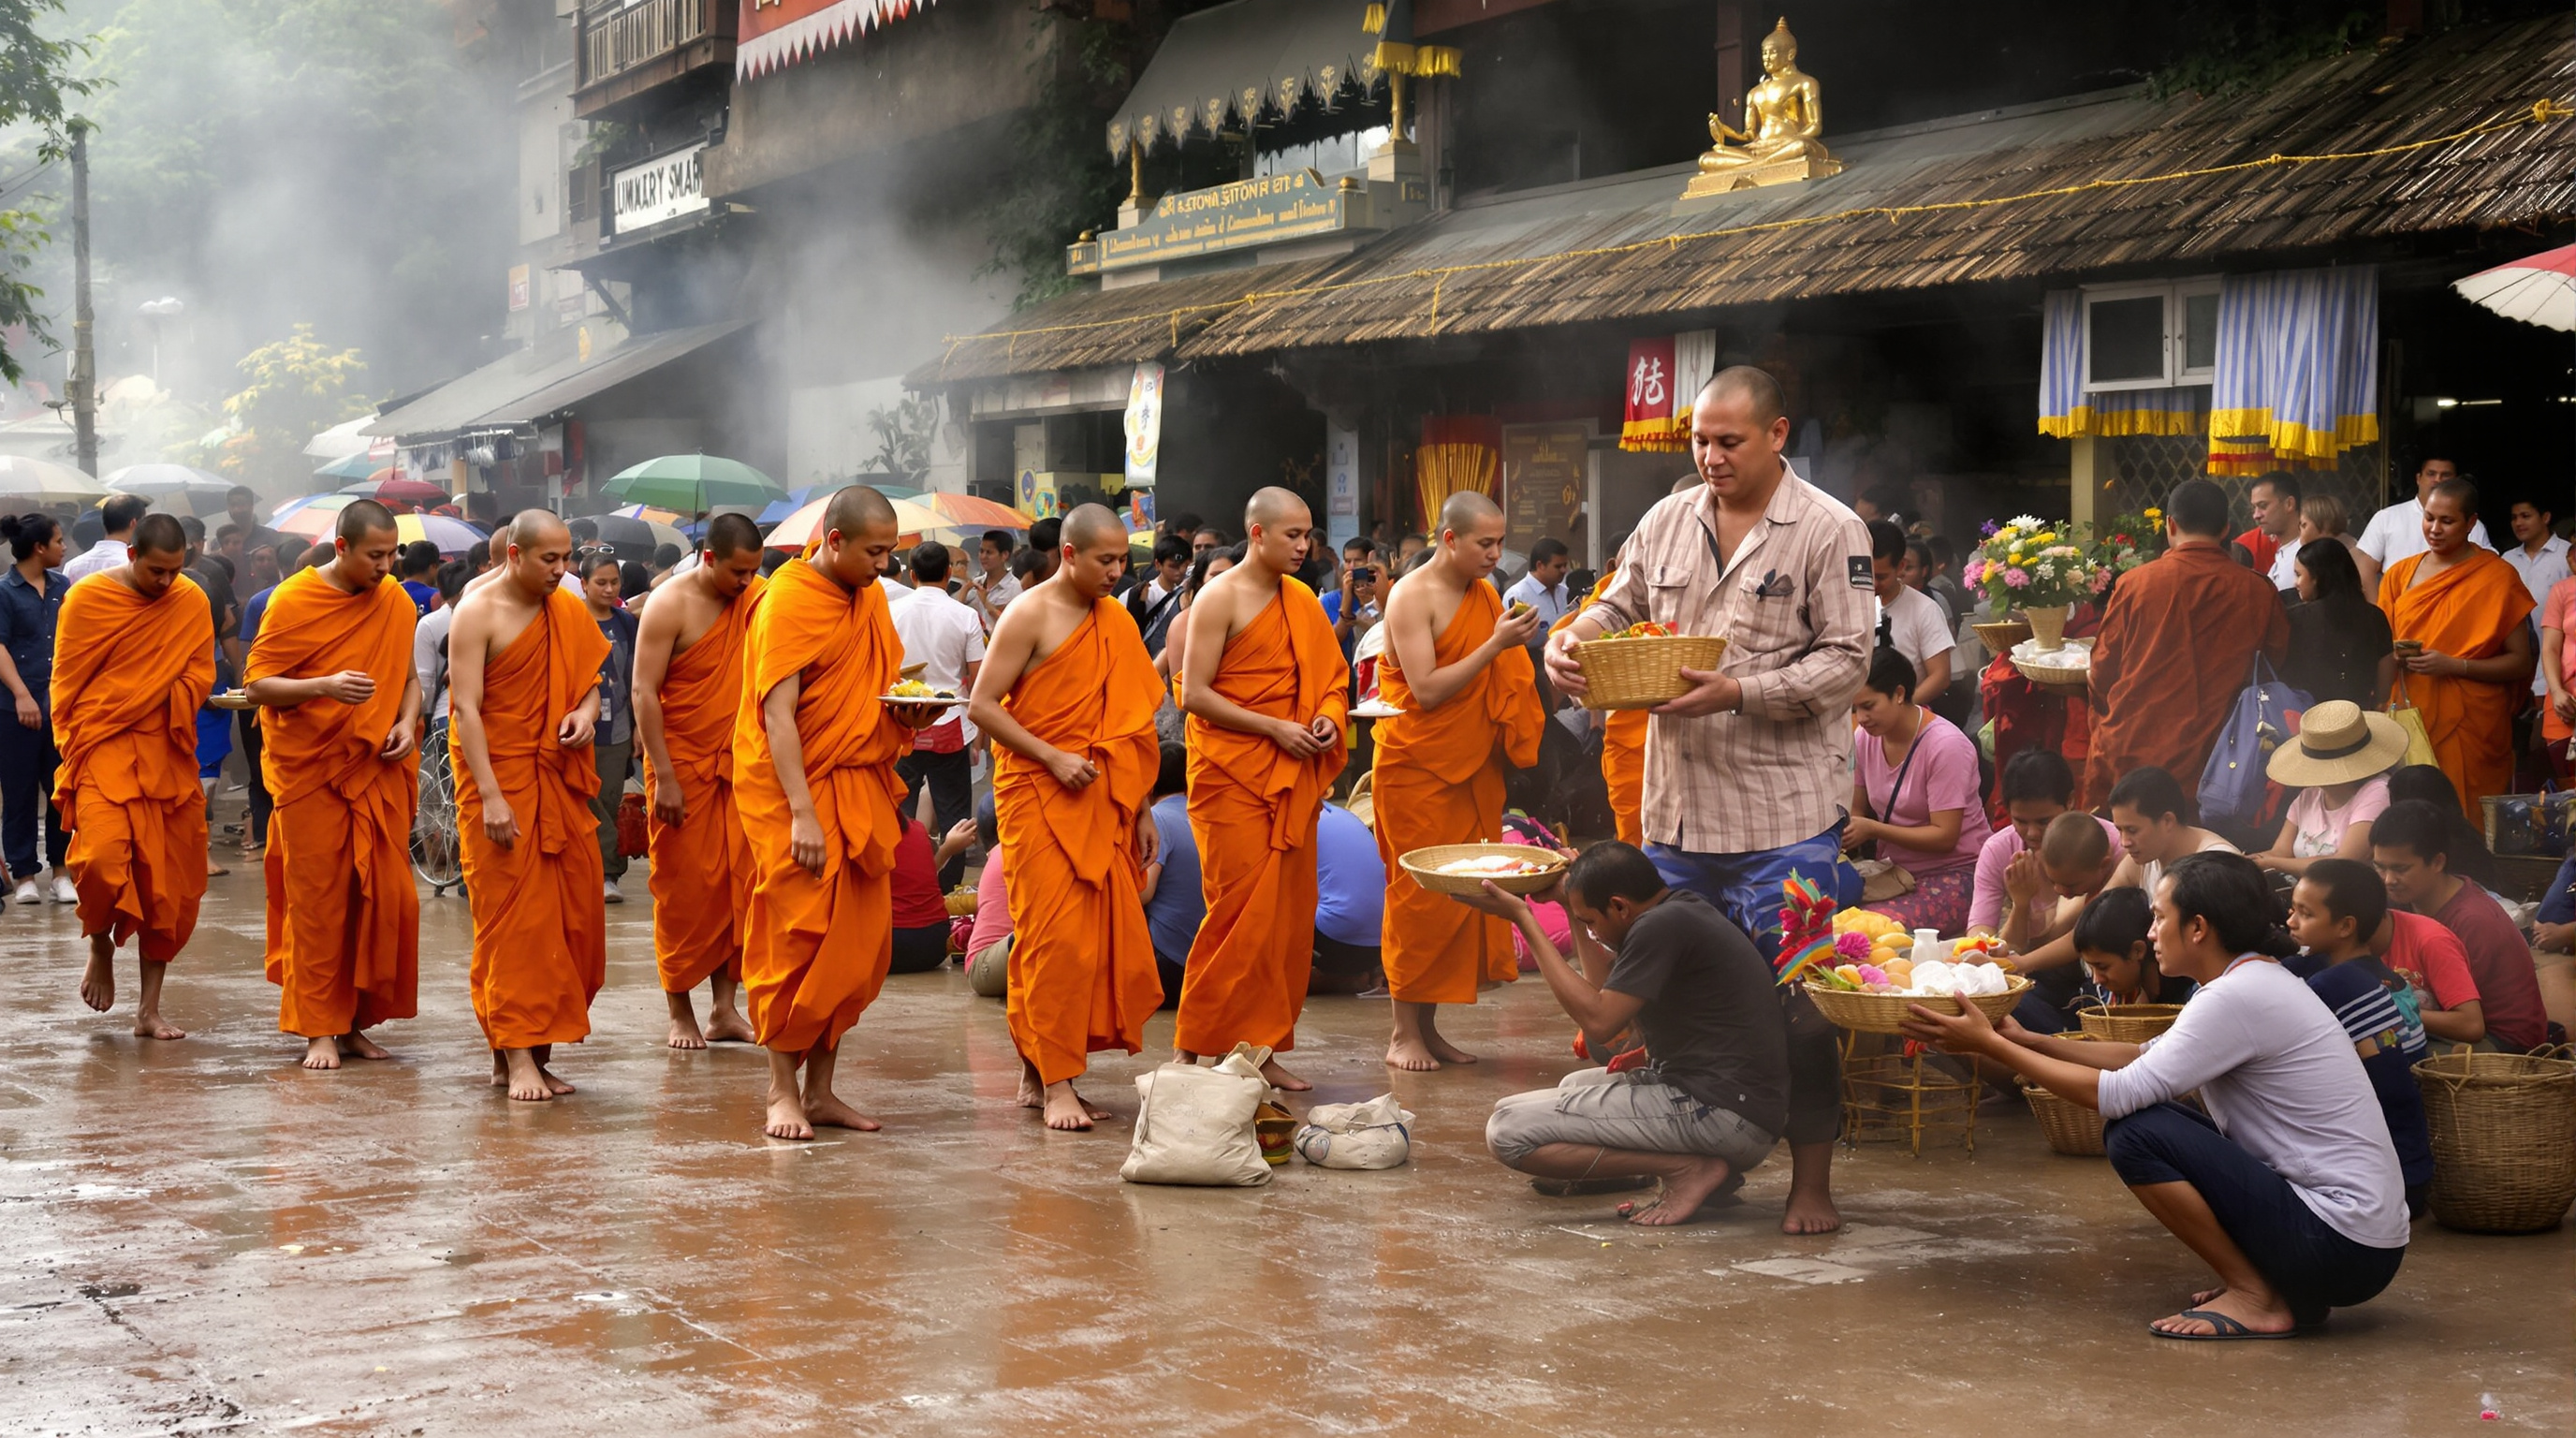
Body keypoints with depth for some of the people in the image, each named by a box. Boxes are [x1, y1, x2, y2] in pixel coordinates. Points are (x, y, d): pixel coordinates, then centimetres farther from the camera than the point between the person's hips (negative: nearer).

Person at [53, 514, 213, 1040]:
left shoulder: (192, 603, 3)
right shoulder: (86, 598, -3)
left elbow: (200, 675, 7)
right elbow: (66, 681, 2)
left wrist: (161, 702, -8)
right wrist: (72, 747, -1)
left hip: (167, 756, 3)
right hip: (102, 748, -3)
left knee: (167, 883, 3)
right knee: (102, 857, -23)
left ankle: (149, 1009, 13)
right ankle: (100, 944, 10)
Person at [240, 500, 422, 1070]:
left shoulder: (397, 604, 6)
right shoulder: (294, 601, -6)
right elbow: (257, 684, -7)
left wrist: (407, 723, -3)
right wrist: (325, 687, -23)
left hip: (378, 770, 4)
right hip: (310, 771, -4)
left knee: (385, 895, 2)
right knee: (317, 900, 0)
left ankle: (355, 1021, 13)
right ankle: (320, 1029, 7)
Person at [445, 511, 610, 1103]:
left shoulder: (568, 612, 9)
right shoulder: (478, 612, -10)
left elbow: (588, 681, 19)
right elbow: (465, 708, -15)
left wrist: (585, 713, -6)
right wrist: (490, 797, -22)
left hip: (558, 778, 6)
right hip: (498, 777, -6)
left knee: (572, 914, 4)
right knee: (512, 919, -6)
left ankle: (529, 1043, 14)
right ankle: (518, 1058, -4)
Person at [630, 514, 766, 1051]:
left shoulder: (753, 597, 7)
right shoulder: (670, 604, -11)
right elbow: (644, 693, -14)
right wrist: (664, 778, -17)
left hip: (737, 764, 5)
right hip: (682, 764, -5)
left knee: (737, 885, 4)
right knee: (684, 890, 1)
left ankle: (724, 1008, 10)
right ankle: (680, 1012, 10)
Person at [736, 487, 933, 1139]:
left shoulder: (869, 597, 12)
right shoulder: (789, 601, -12)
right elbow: (778, 714, -18)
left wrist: (906, 703, 1)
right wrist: (803, 814, -24)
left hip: (860, 790, 7)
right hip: (796, 792, -7)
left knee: (858, 944, 5)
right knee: (798, 943, -5)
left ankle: (821, 1090, 13)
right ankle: (783, 1091, 5)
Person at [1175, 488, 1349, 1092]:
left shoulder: (1303, 601, 12)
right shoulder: (1220, 598, -8)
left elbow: (1331, 678, 20)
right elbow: (1194, 693, -12)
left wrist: (1328, 718, -3)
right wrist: (1274, 728, -16)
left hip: (1291, 779, 7)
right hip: (1231, 775, -7)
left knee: (1290, 912, 5)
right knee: (1242, 910, -9)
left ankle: (1264, 1050, 13)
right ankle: (1193, 1048, 1)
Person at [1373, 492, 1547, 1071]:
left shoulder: (1484, 595, 12)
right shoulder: (1413, 596, -10)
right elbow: (1427, 691, -18)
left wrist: (1516, 645, 0)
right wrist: (1496, 644, -19)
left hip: (1471, 768, 7)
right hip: (1418, 767, -7)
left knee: (1461, 895, 5)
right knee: (1420, 897, -6)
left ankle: (1429, 1027, 11)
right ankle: (1404, 1032, 1)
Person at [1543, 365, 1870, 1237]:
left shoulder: (1830, 532, -5)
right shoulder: (1668, 521, 11)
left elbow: (1846, 660, -9)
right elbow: (1618, 607, 22)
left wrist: (1739, 692, -20)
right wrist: (1569, 642, -1)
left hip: (1785, 814, -5)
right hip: (1678, 804, 5)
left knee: (1794, 1000, -2)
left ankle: (1811, 1181, 8)